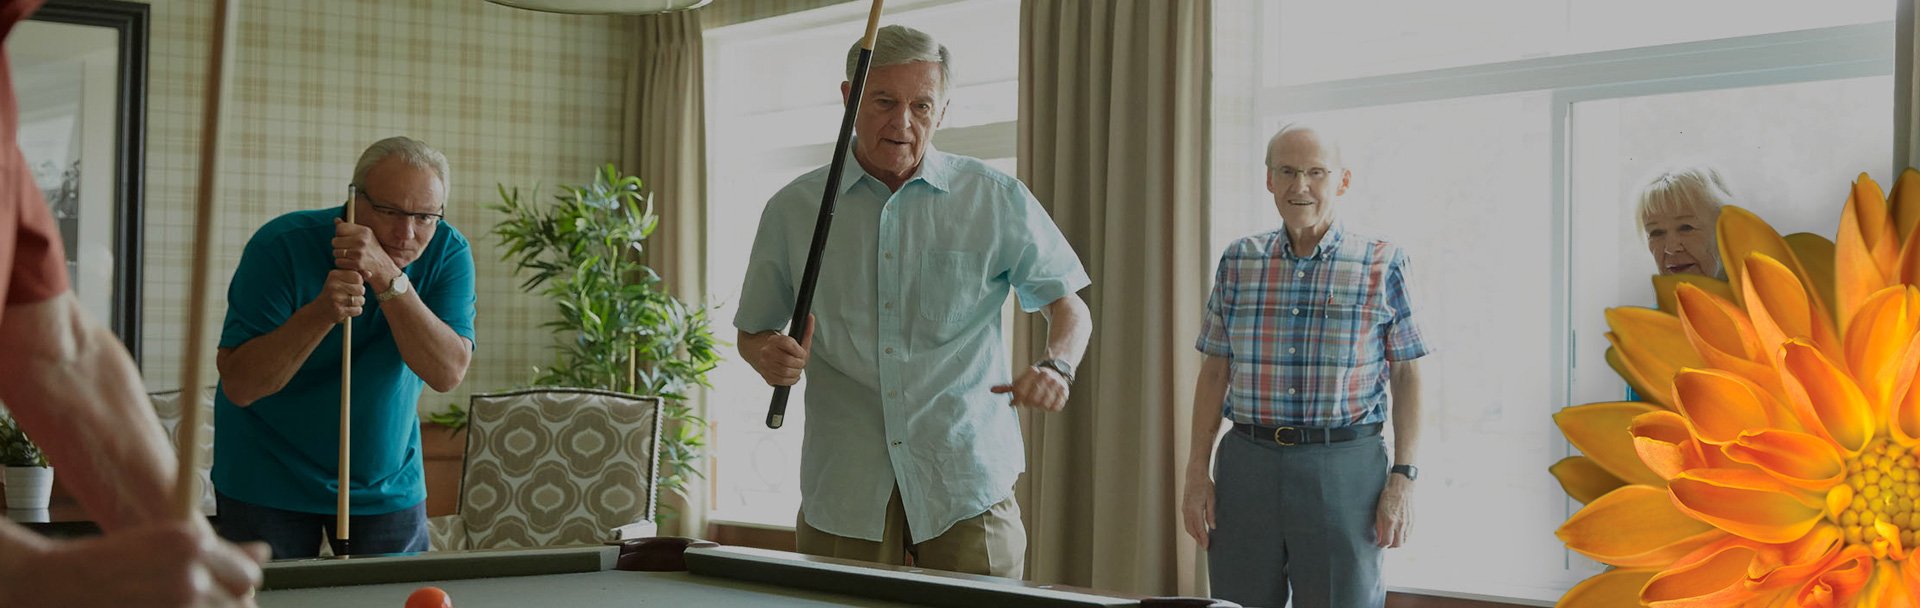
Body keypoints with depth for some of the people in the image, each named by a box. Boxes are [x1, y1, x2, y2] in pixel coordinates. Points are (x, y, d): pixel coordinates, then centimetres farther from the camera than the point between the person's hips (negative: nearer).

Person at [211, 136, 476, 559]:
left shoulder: (448, 253, -12)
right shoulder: (282, 246, -20)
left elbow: (448, 374, -25)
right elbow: (239, 386, -23)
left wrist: (389, 278, -34)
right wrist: (321, 313, -36)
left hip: (388, 482, 3)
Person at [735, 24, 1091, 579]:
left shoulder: (997, 200, 2)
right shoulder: (792, 210, 5)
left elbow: (1070, 307, 9)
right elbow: (754, 331, 15)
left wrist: (1056, 366, -13)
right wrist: (770, 357, -9)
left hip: (968, 488, -1)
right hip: (843, 491, 1)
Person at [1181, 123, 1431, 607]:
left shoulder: (1382, 264, 1)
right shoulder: (1239, 262, 9)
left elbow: (1407, 375, 2)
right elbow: (1215, 371, 11)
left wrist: (1403, 477, -5)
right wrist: (1197, 471, 6)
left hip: (1345, 466, -3)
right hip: (1247, 459, 3)